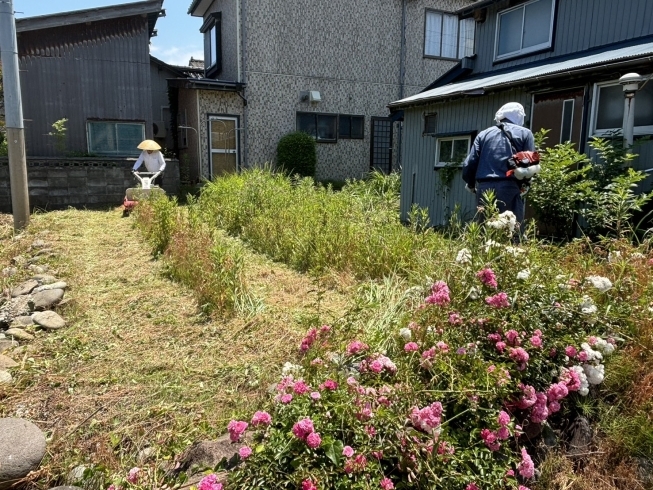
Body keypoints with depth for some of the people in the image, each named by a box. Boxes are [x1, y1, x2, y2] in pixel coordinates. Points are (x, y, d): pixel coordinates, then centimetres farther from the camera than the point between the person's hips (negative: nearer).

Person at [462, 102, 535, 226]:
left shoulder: (484, 134, 15)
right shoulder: (525, 133, 9)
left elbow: (469, 164, 8)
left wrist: (471, 185, 26)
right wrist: (523, 185, 17)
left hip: (484, 188, 3)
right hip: (510, 188, -3)